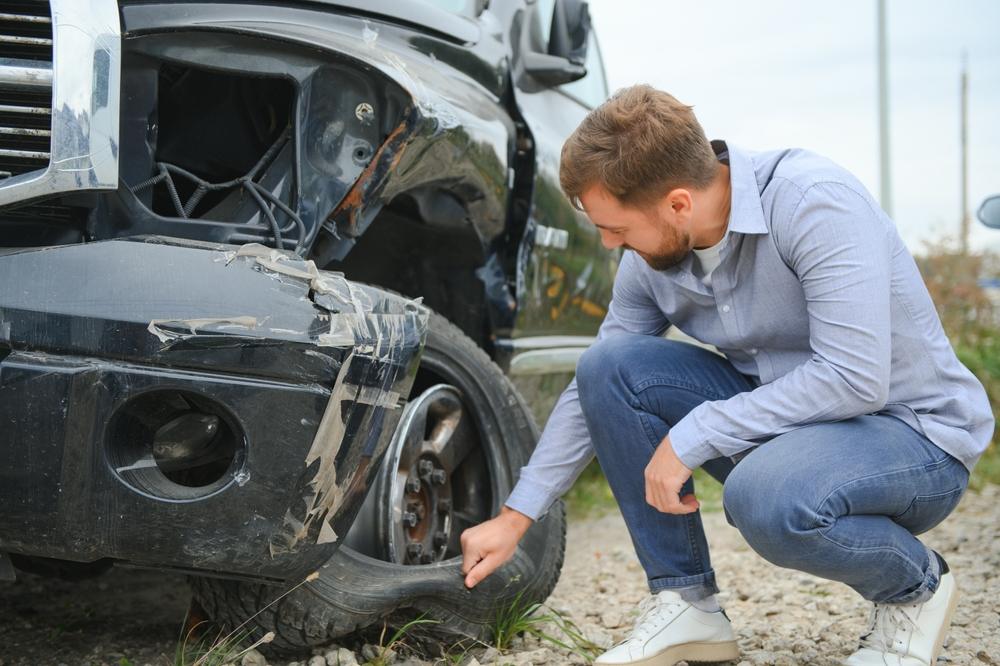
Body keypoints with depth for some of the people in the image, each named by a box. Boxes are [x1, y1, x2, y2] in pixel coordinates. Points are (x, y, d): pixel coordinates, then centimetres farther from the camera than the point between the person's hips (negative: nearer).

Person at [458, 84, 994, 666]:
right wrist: (516, 517, 4)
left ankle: (917, 586, -5)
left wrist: (693, 437, -27)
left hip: (916, 431, -6)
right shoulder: (651, 258, -5)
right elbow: (594, 388, 6)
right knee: (610, 365, -12)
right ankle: (687, 603, -3)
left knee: (762, 495, -38)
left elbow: (855, 377, -31)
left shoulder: (814, 201, -26)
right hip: (777, 418, 7)